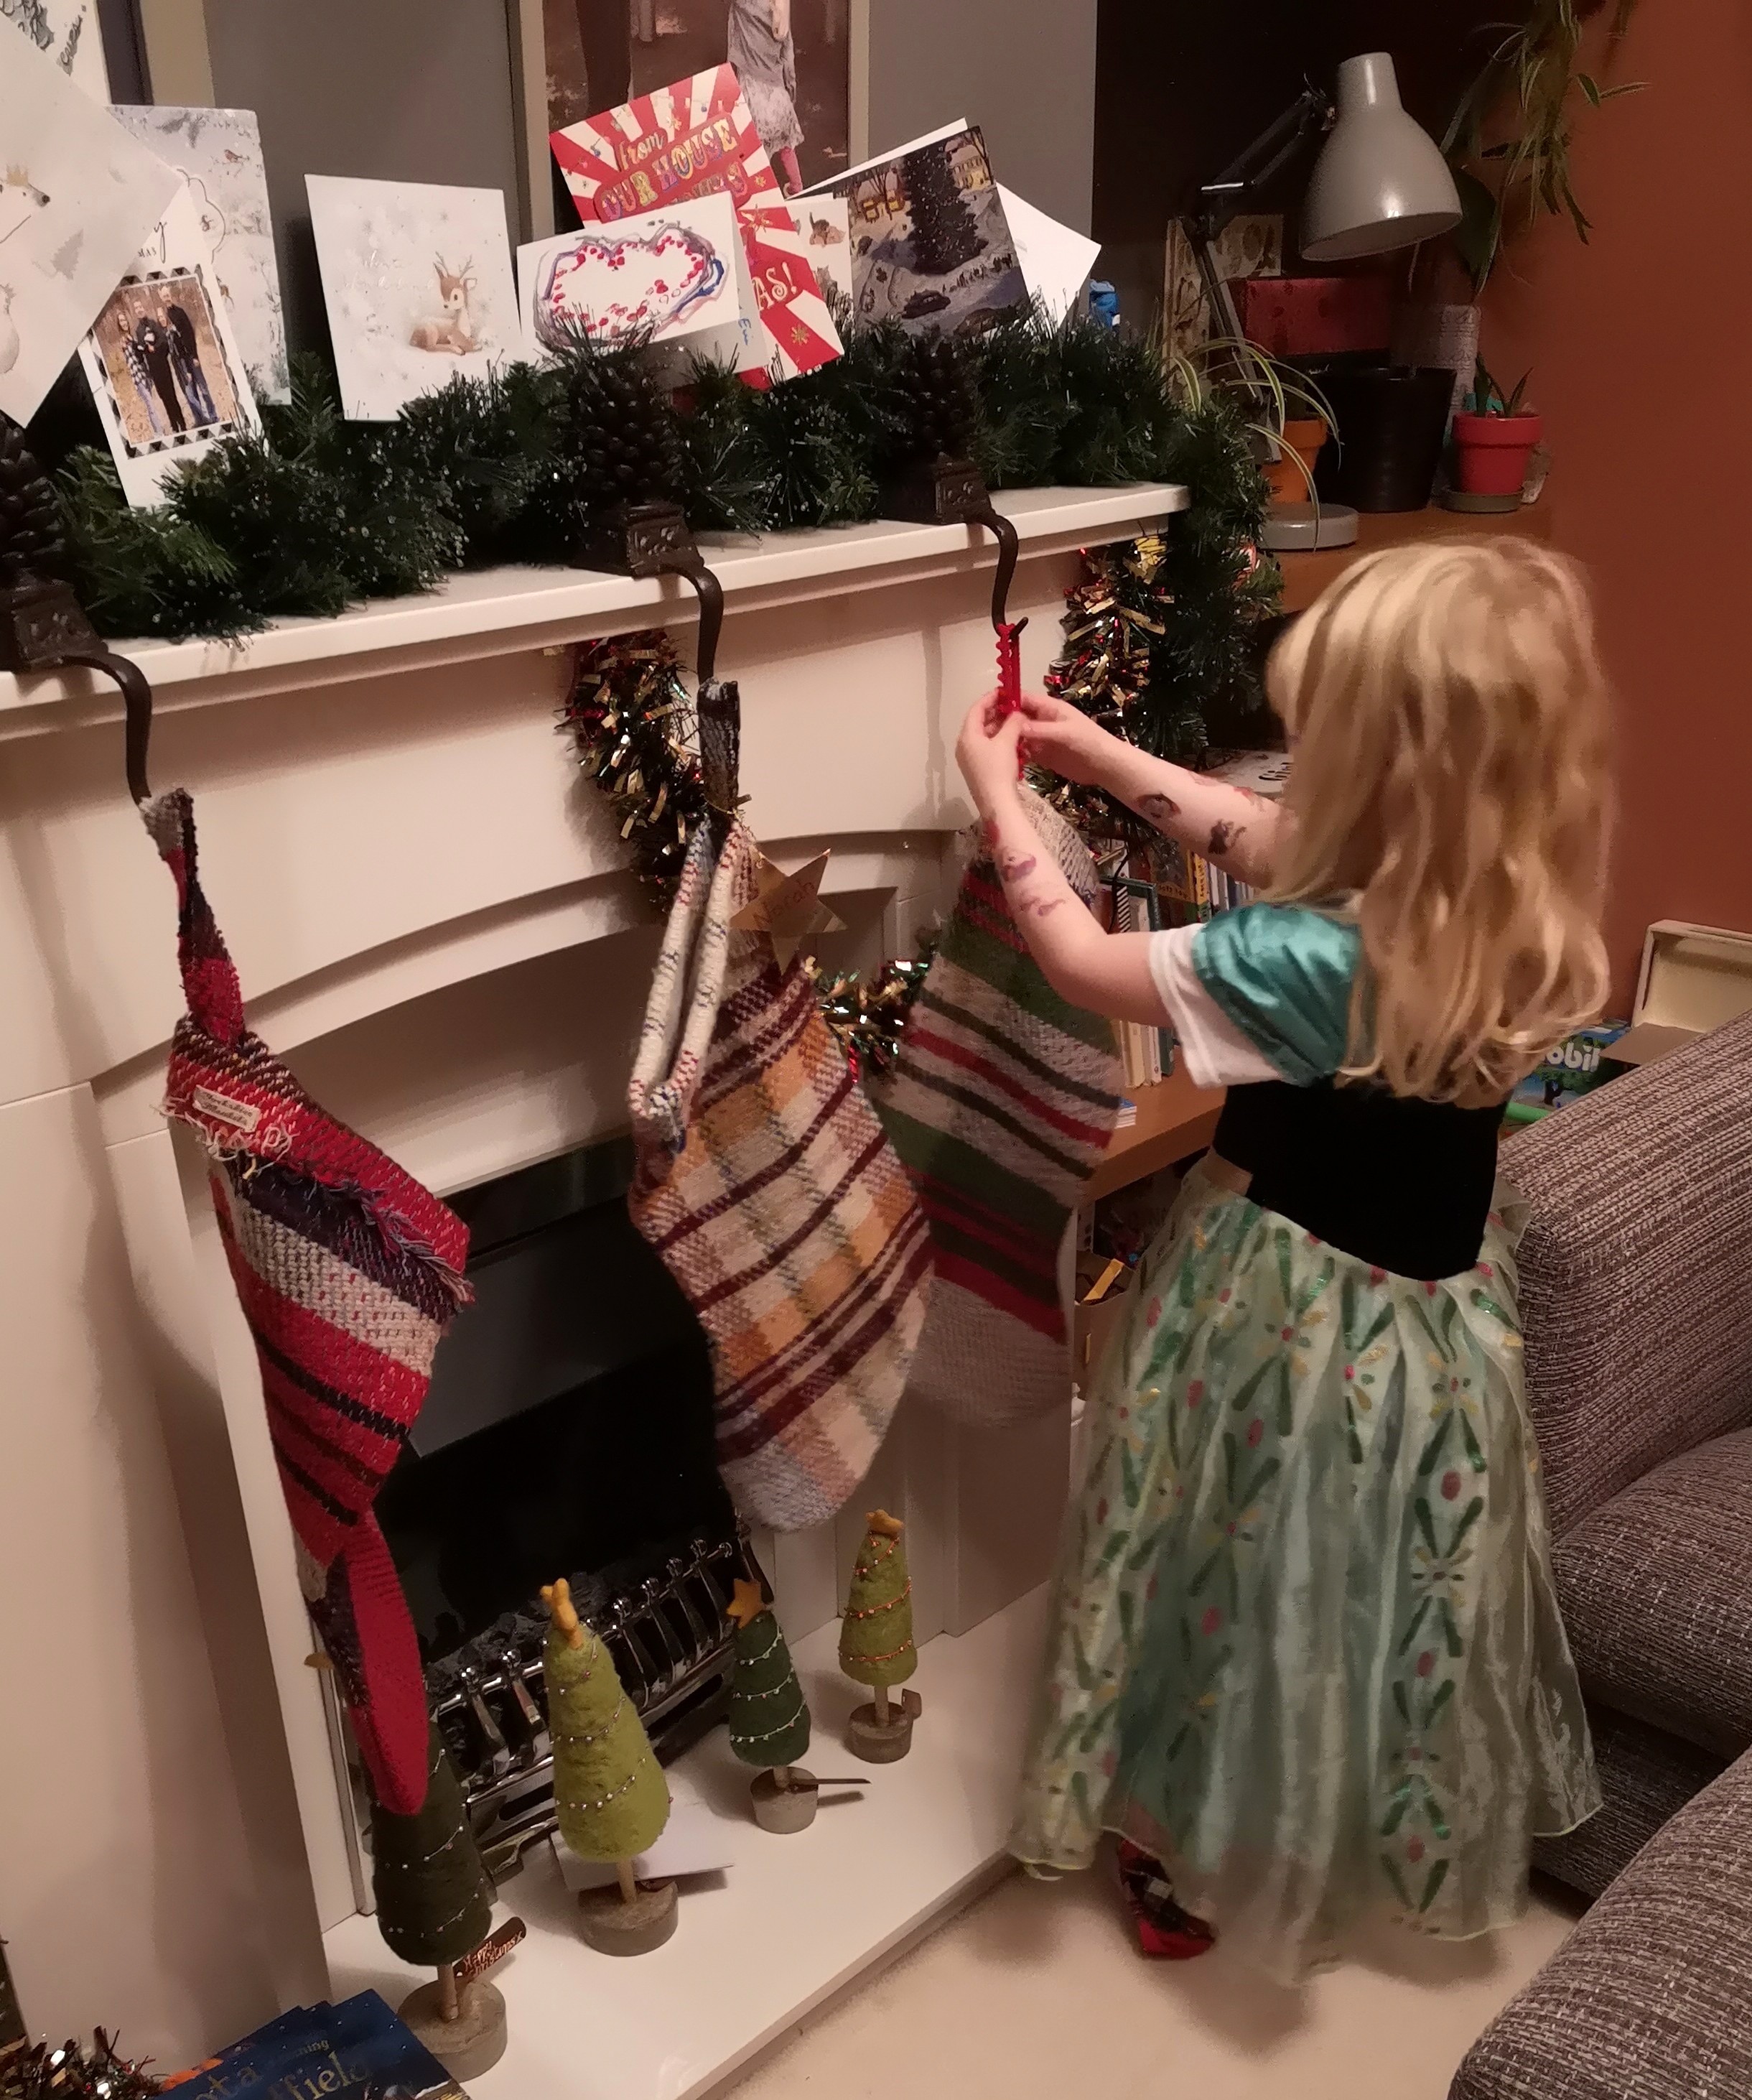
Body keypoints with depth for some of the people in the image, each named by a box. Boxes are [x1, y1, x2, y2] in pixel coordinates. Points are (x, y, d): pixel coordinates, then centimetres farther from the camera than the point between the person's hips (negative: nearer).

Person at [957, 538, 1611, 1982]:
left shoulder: (1314, 965, -33)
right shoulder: (1510, 911, -11)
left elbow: (1088, 966, -17)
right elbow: (1277, 847, 4)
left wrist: (1002, 801, -3)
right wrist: (1103, 758, 9)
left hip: (1297, 1314, -7)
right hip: (1437, 1304, 7)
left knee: (1271, 1591, 17)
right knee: (1401, 1590, 27)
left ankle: (1229, 1849, 41)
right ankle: (1415, 1838, 51)